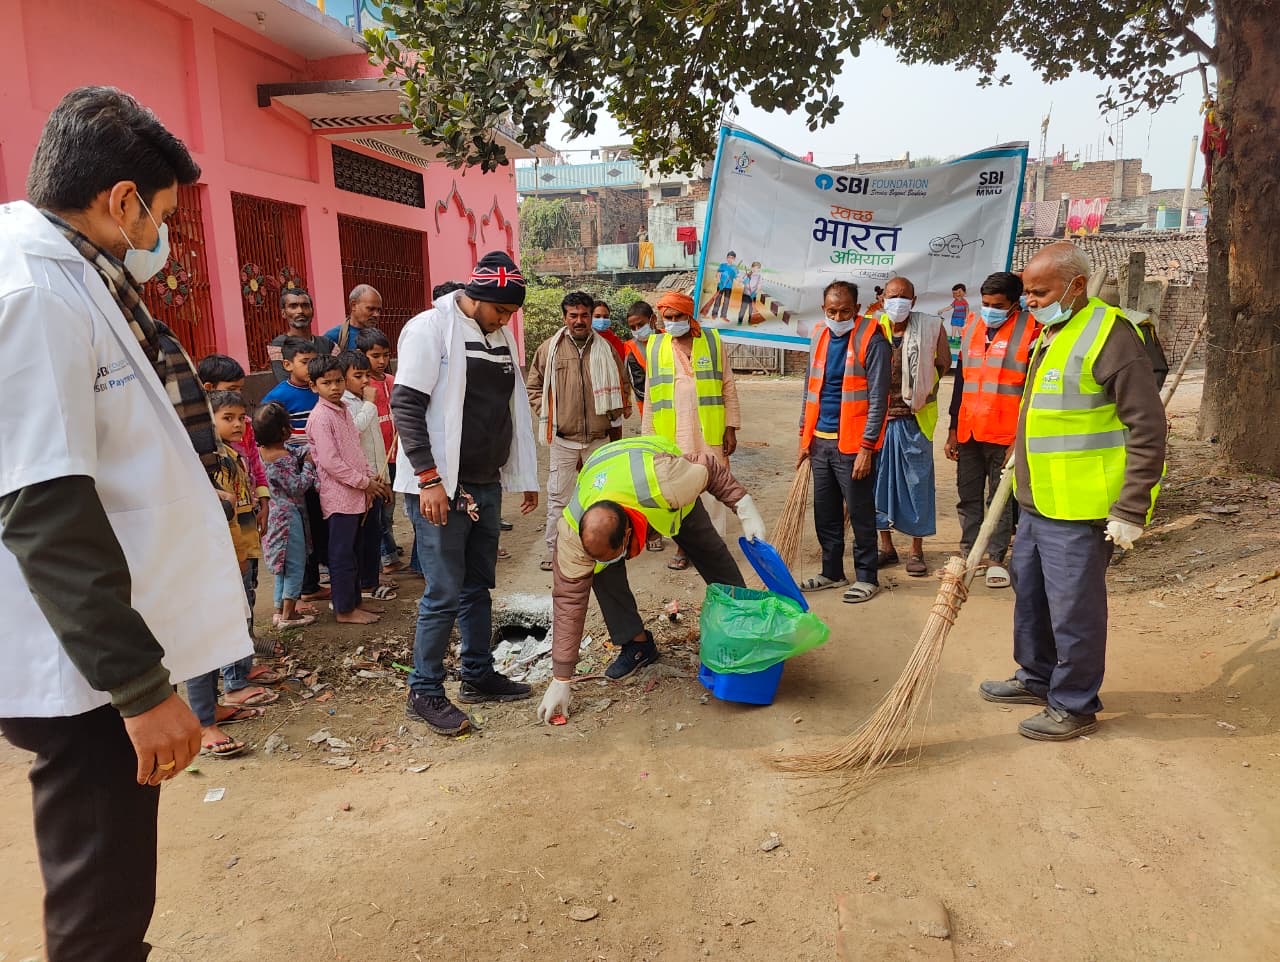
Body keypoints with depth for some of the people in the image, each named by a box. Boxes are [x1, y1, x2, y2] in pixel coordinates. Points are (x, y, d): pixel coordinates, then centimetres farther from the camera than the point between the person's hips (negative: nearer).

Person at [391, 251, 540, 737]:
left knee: (478, 586, 14)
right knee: (445, 592, -4)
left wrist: (527, 476, 16)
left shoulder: (501, 337, 12)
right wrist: (429, 479, -19)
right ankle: (424, 692, 10)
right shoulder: (430, 328, -10)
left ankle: (478, 674, 27)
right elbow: (405, 406, -15)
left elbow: (516, 409, 17)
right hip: (439, 487, -7)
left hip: (486, 485, 7)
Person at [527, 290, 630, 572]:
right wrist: (547, 415, -2)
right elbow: (534, 387, 7)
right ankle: (553, 547, 12)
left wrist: (614, 417, 7)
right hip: (562, 438, -2)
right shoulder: (549, 349, 0)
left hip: (599, 437, 2)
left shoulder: (606, 350, 4)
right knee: (558, 496, 2)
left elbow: (621, 387, 13)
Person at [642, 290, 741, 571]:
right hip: (672, 432, 2)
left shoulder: (712, 341, 3)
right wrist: (648, 436, 7)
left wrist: (731, 427, -3)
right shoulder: (656, 347, 8)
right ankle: (684, 546, 16)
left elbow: (728, 387, 2)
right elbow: (651, 396, 10)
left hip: (709, 431, -1)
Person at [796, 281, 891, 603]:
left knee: (860, 513, 3)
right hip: (821, 441, 6)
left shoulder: (871, 339, -9)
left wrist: (867, 447, -16)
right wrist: (805, 436, 13)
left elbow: (878, 397, -12)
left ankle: (867, 577, 16)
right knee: (825, 514, 13)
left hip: (853, 443, -6)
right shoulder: (819, 335, 10)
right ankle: (832, 572, 27)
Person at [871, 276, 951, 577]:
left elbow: (943, 364, 3)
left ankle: (916, 551, 16)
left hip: (914, 418, -2)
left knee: (917, 482, 4)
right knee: (880, 480, 8)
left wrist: (915, 390, 2)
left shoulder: (930, 327, -4)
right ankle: (886, 546, 22)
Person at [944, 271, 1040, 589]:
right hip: (968, 431, 6)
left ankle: (995, 558, 13)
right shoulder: (972, 325, 10)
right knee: (968, 496, 11)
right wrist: (953, 429, 15)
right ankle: (969, 553, 21)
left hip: (1005, 434, -5)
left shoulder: (1030, 330, -7)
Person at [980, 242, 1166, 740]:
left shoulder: (1109, 335, -16)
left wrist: (1130, 510, -19)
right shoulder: (1051, 334, 13)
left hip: (1079, 511, -9)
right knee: (1030, 593, 20)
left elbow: (1148, 429, -18)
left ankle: (1075, 705, 18)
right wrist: (1022, 459, 26)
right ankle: (1037, 678, 38)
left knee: (1074, 608, 2)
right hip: (1037, 502, 10)